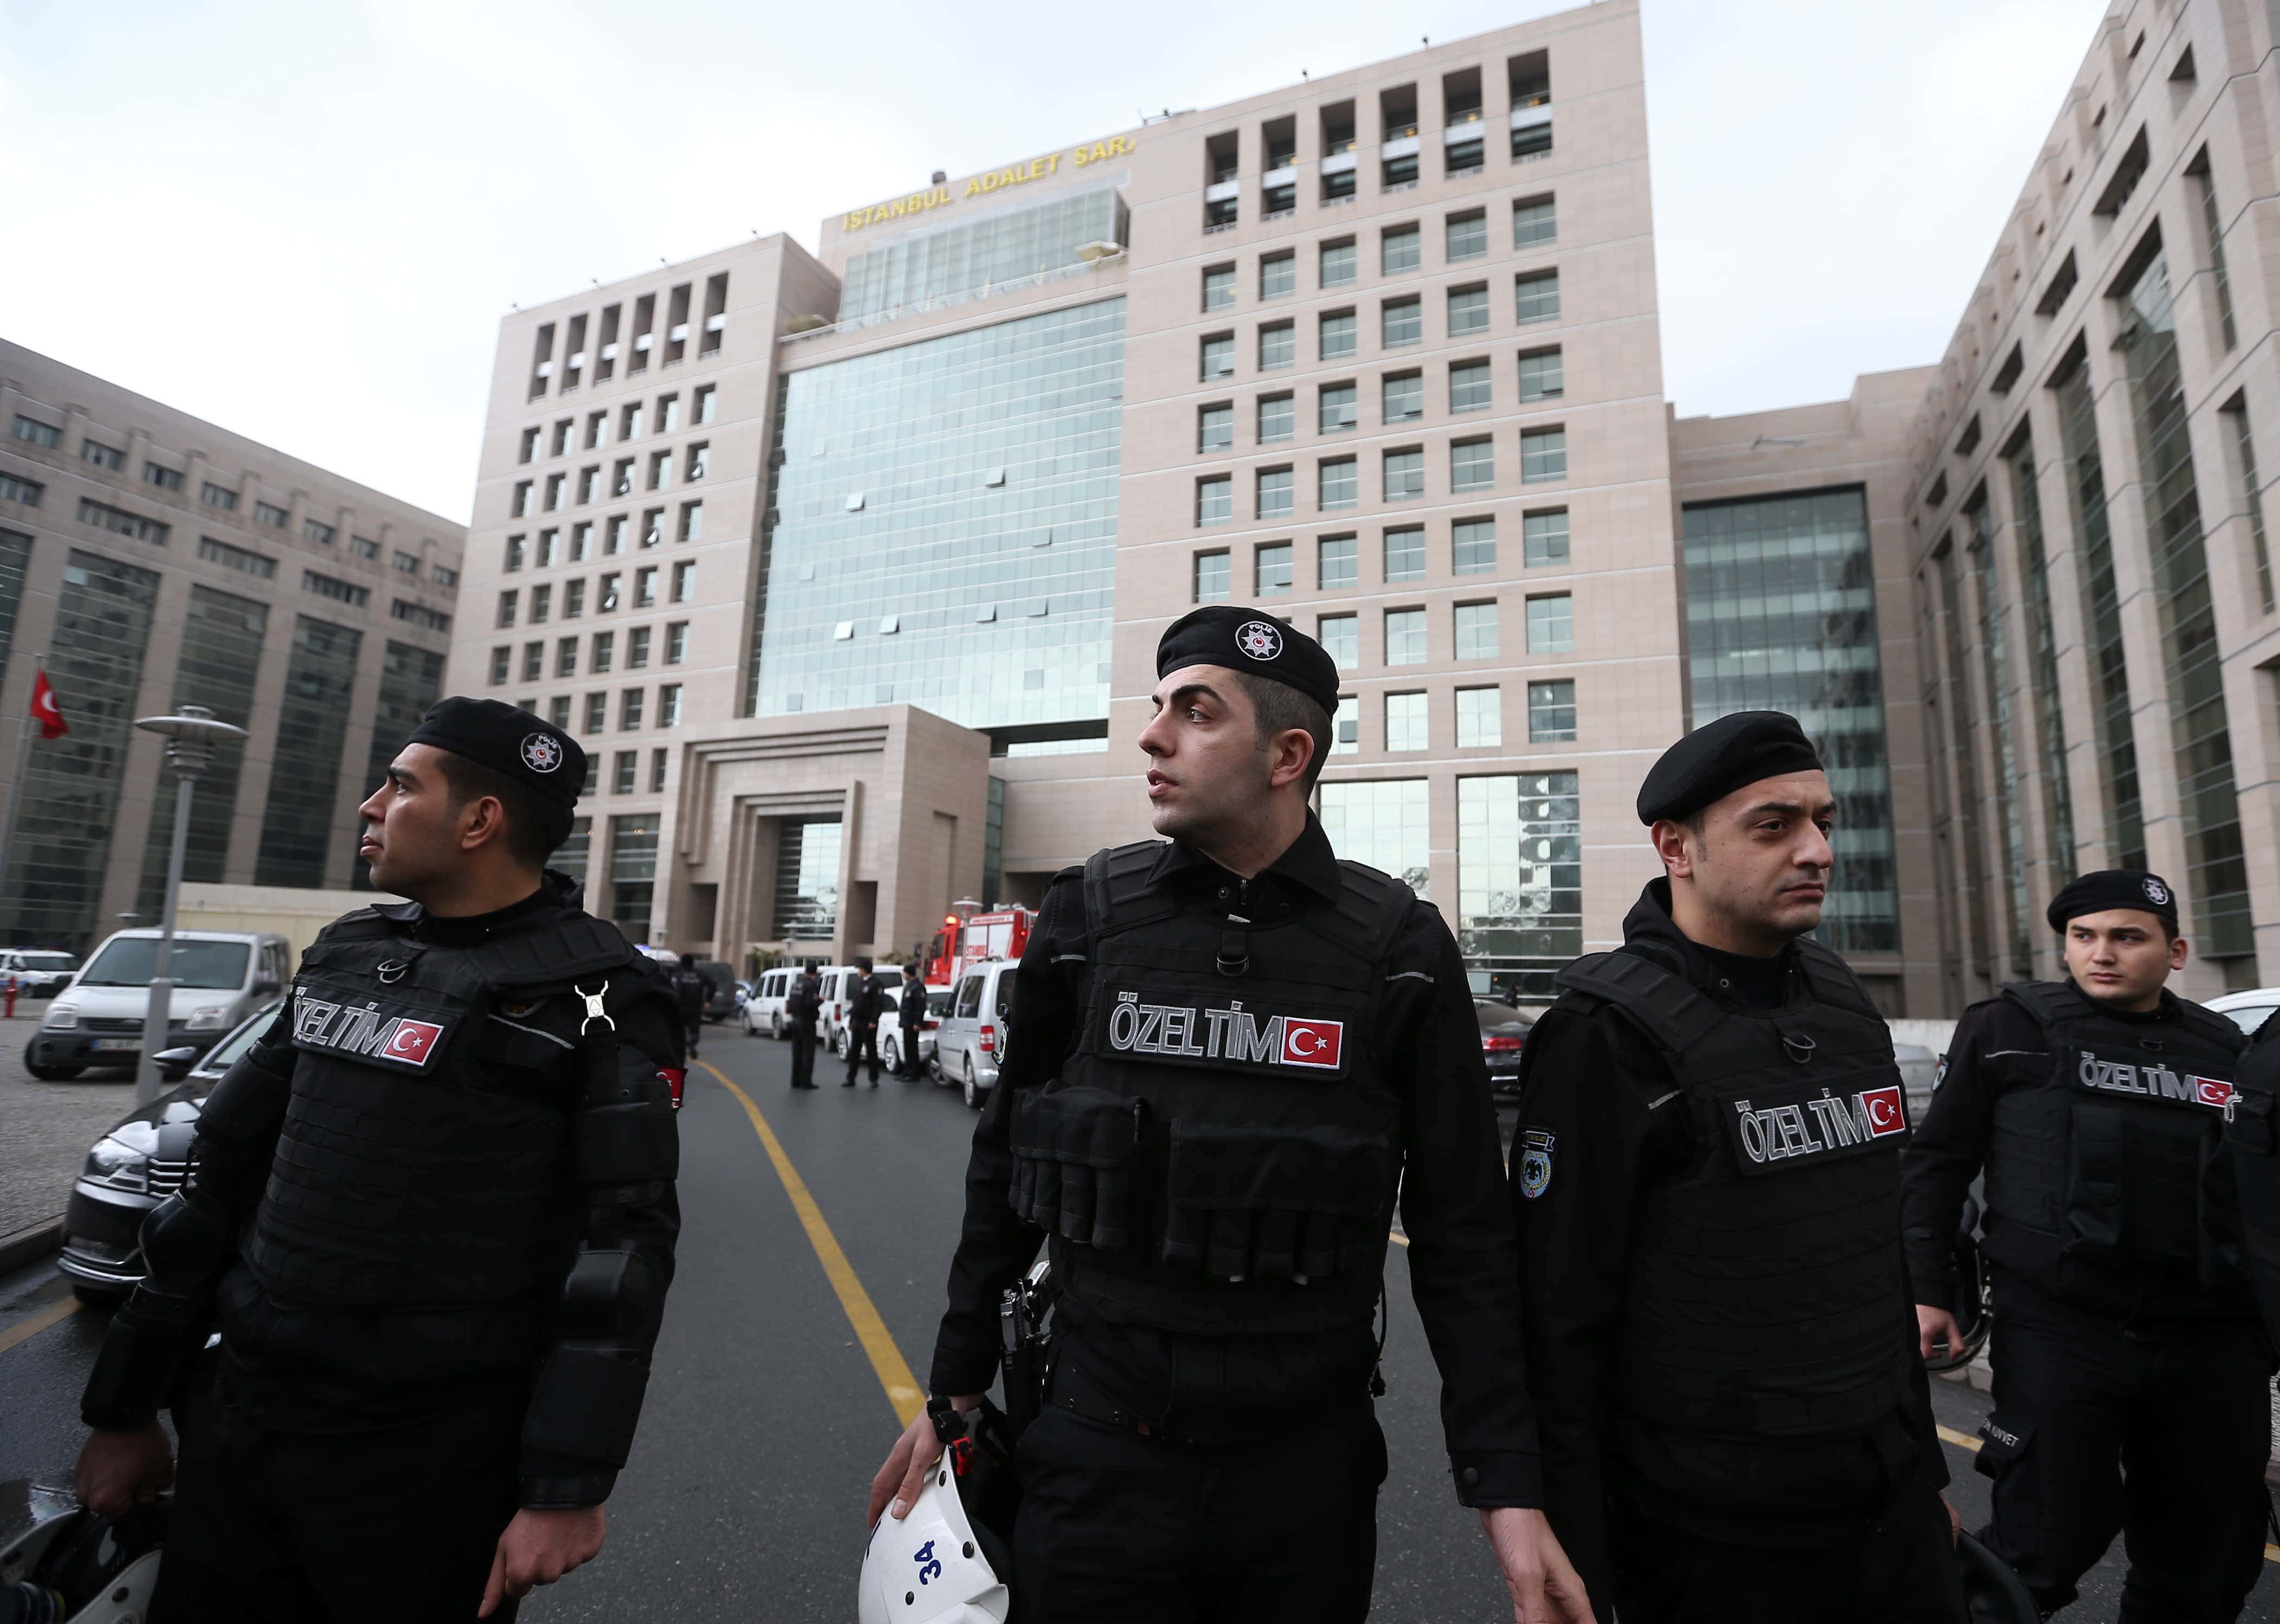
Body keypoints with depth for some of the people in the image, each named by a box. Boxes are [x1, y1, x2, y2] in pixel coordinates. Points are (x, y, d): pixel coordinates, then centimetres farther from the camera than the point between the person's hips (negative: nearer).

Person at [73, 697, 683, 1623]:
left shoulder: (593, 998, -14)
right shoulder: (345, 956, 8)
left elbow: (622, 1244, -17)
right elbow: (224, 1174, 13)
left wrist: (567, 1487, -18)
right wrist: (126, 1406, 15)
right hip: (240, 1426, 6)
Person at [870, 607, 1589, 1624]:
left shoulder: (1400, 948, -9)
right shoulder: (1087, 917, -6)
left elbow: (1462, 1231, -3)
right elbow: (1005, 1164, 5)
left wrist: (1507, 1485, -6)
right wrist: (956, 1389, 9)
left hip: (1310, 1473, 0)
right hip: (1098, 1455, 1)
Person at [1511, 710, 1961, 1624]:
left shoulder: (1844, 1008, 5)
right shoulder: (1607, 1036, -19)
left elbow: (1882, 1261, 15)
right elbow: (1560, 1326, -18)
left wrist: (1924, 1461, 18)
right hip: (1712, 1545, -6)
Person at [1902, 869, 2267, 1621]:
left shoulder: (2224, 1049, 9)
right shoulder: (2008, 1029, -2)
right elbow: (1936, 1163, -1)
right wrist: (1926, 1289, -5)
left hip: (2211, 1344, 5)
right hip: (2056, 1333, -4)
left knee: (2211, 1560, 14)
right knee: (2048, 1547, -4)